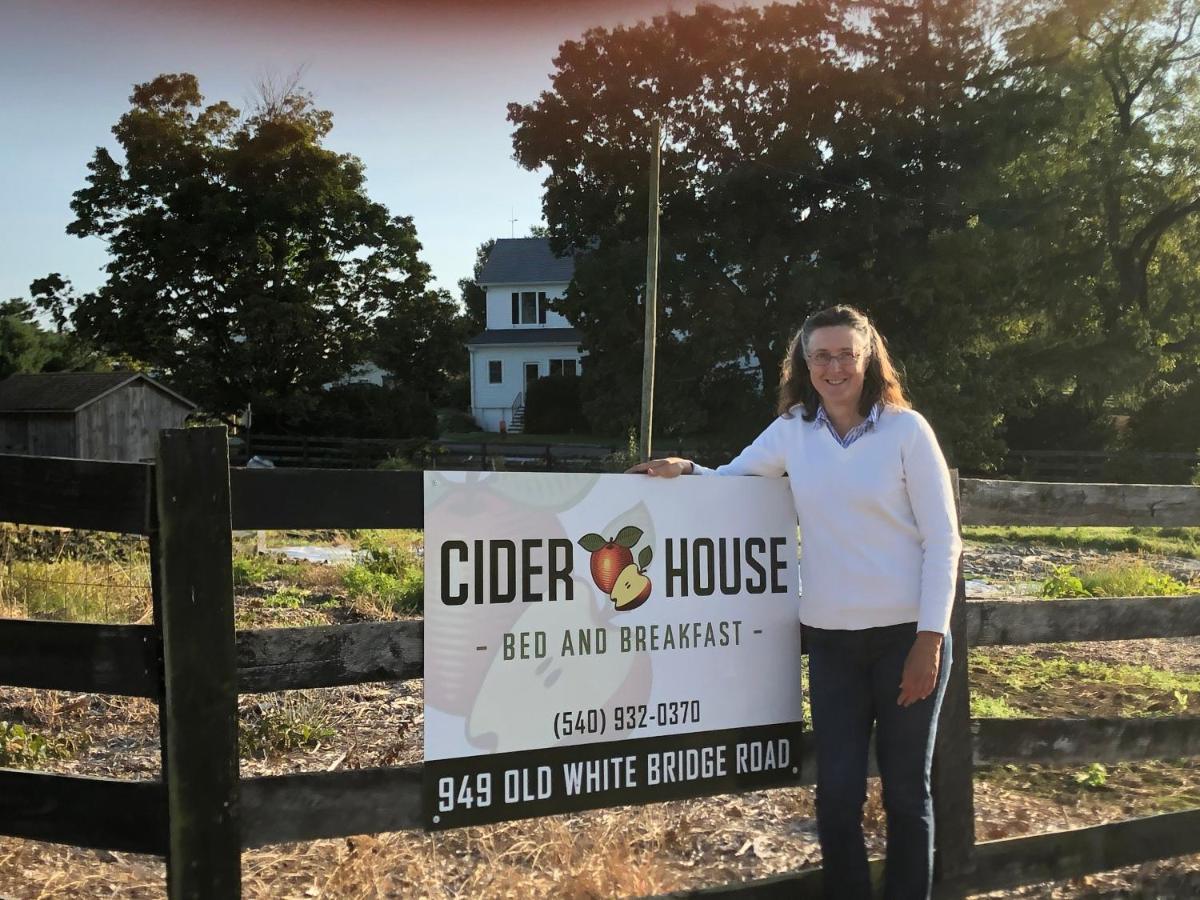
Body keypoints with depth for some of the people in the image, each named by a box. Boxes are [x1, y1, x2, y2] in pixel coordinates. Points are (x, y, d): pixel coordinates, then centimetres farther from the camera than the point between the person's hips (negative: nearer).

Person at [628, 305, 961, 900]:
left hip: (906, 635, -3)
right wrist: (685, 470, -9)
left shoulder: (906, 428, -6)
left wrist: (930, 637, -12)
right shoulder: (792, 430, 4)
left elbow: (942, 540, -6)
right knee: (837, 795, 6)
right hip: (831, 640, 3)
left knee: (905, 793, 9)